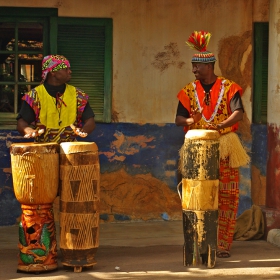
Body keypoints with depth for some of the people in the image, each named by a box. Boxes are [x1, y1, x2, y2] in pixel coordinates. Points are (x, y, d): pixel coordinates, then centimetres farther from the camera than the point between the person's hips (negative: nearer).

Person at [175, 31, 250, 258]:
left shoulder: (228, 88, -1)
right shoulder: (189, 91, 7)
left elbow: (238, 113, -13)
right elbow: (179, 118, 4)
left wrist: (221, 125, -30)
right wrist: (189, 121, -19)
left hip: (225, 147, -2)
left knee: (227, 196, -1)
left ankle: (223, 244, 6)